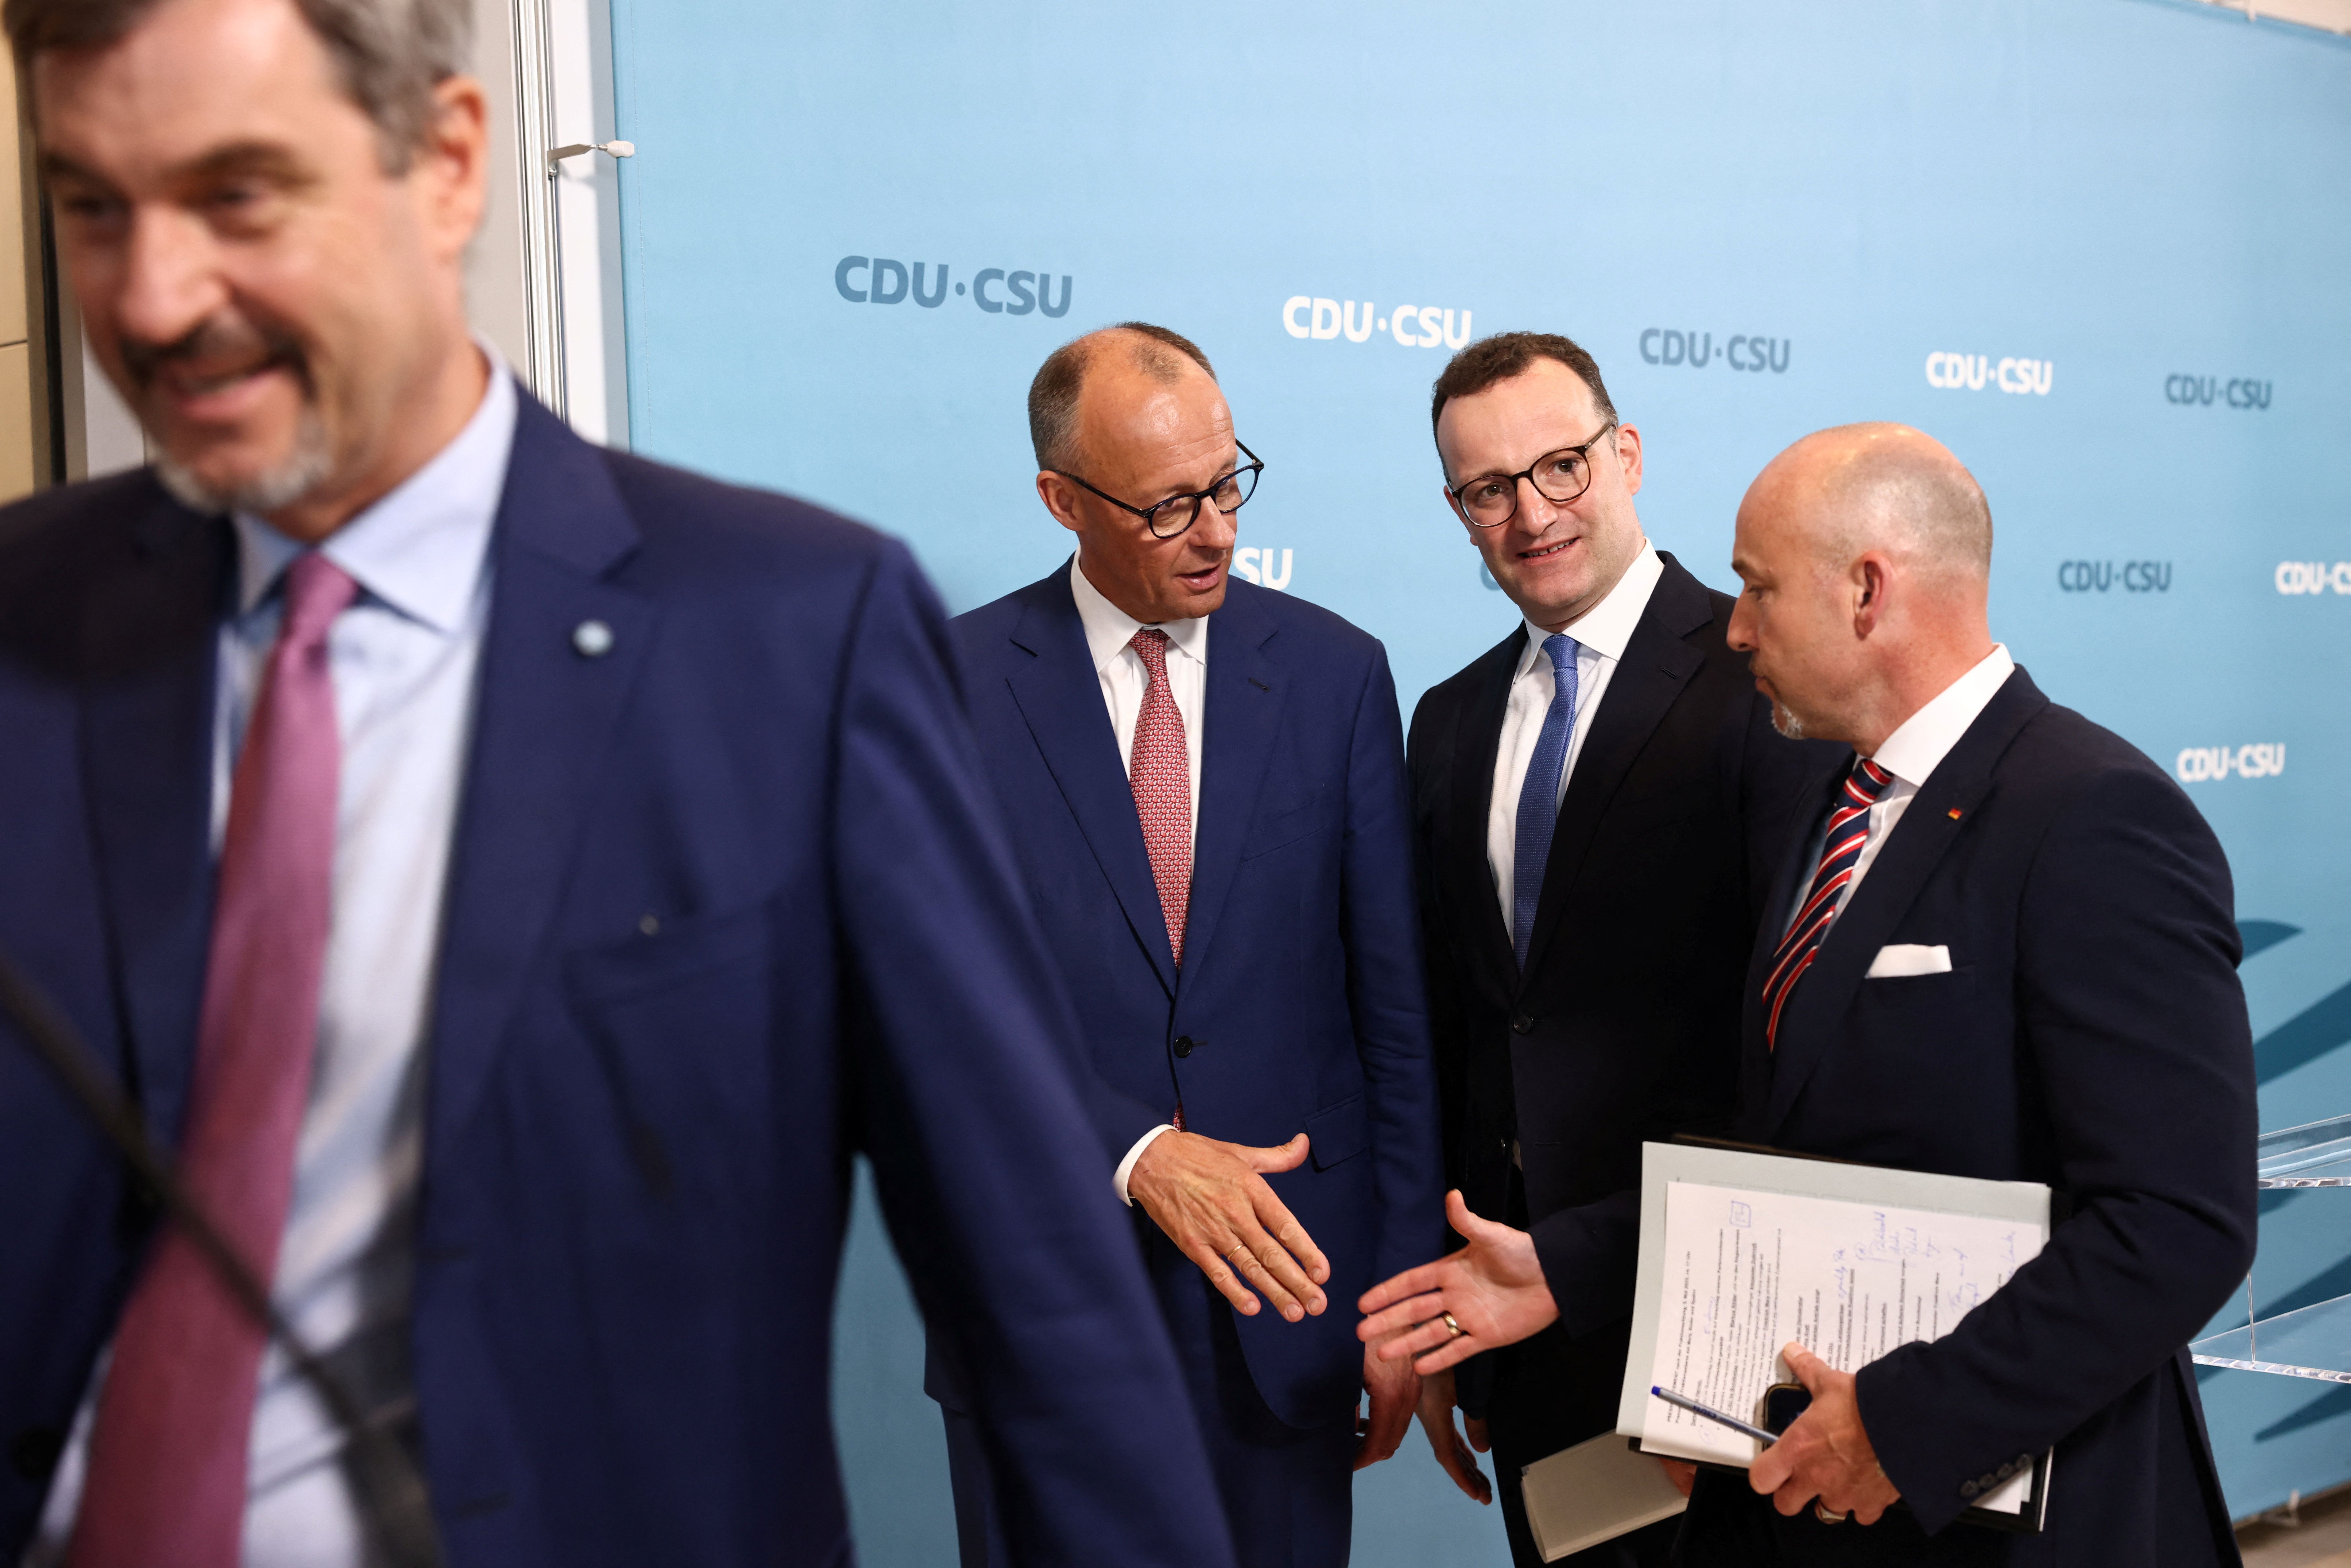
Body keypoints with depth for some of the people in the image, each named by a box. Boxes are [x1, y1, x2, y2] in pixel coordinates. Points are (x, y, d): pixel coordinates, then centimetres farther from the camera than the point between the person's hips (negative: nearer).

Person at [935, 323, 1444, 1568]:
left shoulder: (1336, 672, 0)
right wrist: (1137, 1152, -20)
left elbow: (1395, 1006, 1)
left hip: (1286, 1292, 1)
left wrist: (1404, 1292, 1)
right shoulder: (952, 685, -4)